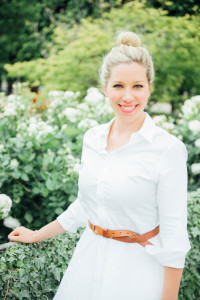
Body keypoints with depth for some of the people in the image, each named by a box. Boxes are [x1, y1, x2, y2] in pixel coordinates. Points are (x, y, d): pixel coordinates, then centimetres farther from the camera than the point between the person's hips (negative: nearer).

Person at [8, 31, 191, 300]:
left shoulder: (169, 149, -17)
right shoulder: (92, 138, 1)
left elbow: (173, 237, -14)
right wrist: (37, 236, 21)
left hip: (137, 269, -5)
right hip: (88, 259, 5)